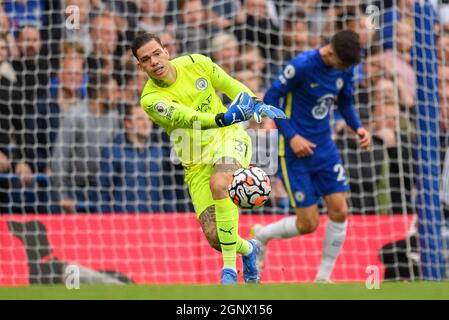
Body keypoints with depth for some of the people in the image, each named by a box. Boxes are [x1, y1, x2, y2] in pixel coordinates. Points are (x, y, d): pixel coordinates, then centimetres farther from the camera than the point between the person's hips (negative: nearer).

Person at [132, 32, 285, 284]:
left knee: (219, 183, -35)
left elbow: (231, 86, 13)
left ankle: (230, 266, -24)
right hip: (197, 162, 0)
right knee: (214, 237, -11)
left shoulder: (196, 63, -3)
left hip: (228, 137, 0)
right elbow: (185, 117, -29)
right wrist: (223, 118, -45)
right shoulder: (151, 100, -13)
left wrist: (257, 104, -3)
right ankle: (246, 249, 27)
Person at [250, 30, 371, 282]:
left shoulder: (346, 67, -2)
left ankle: (323, 278, 9)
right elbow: (270, 99, -14)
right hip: (296, 150, -6)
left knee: (340, 211, -4)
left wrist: (358, 127, -6)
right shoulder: (302, 65, -22)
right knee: (309, 223, -5)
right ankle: (261, 236, 25)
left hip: (325, 148, 6)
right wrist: (291, 136, -21)